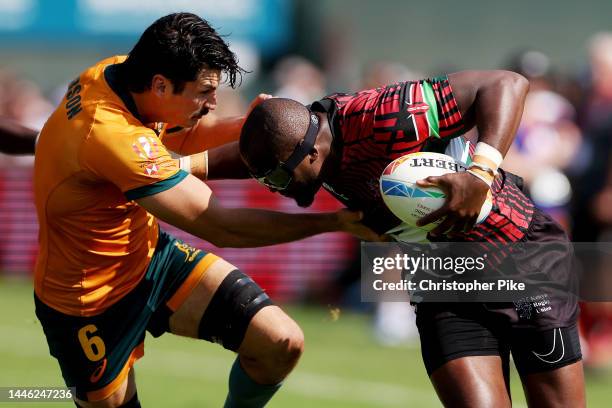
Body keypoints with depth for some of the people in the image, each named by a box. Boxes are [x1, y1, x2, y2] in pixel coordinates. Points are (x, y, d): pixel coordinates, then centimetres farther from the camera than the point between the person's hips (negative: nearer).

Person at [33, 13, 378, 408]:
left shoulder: (118, 72, -11)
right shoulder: (114, 135, -36)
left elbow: (175, 136, 13)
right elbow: (221, 226, -32)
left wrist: (245, 124, -7)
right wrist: (335, 221, -26)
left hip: (150, 253, 8)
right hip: (90, 304, -8)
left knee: (281, 344, -4)